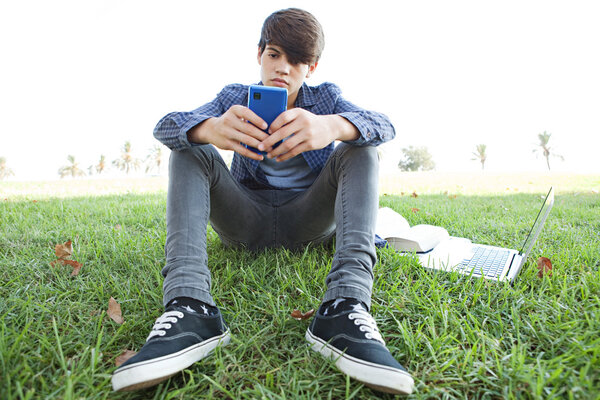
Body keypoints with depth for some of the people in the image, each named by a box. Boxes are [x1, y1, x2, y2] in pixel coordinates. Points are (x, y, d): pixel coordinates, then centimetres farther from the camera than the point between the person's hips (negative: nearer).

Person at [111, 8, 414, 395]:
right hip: (247, 222, 1)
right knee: (190, 149, -15)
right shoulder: (235, 97, 5)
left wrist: (332, 127, -41)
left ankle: (345, 308, -40)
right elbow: (165, 126, -13)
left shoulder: (326, 97, 4)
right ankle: (189, 306, -37)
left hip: (308, 220, 0)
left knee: (359, 147, -19)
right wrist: (211, 129, -39)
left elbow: (385, 125, -17)